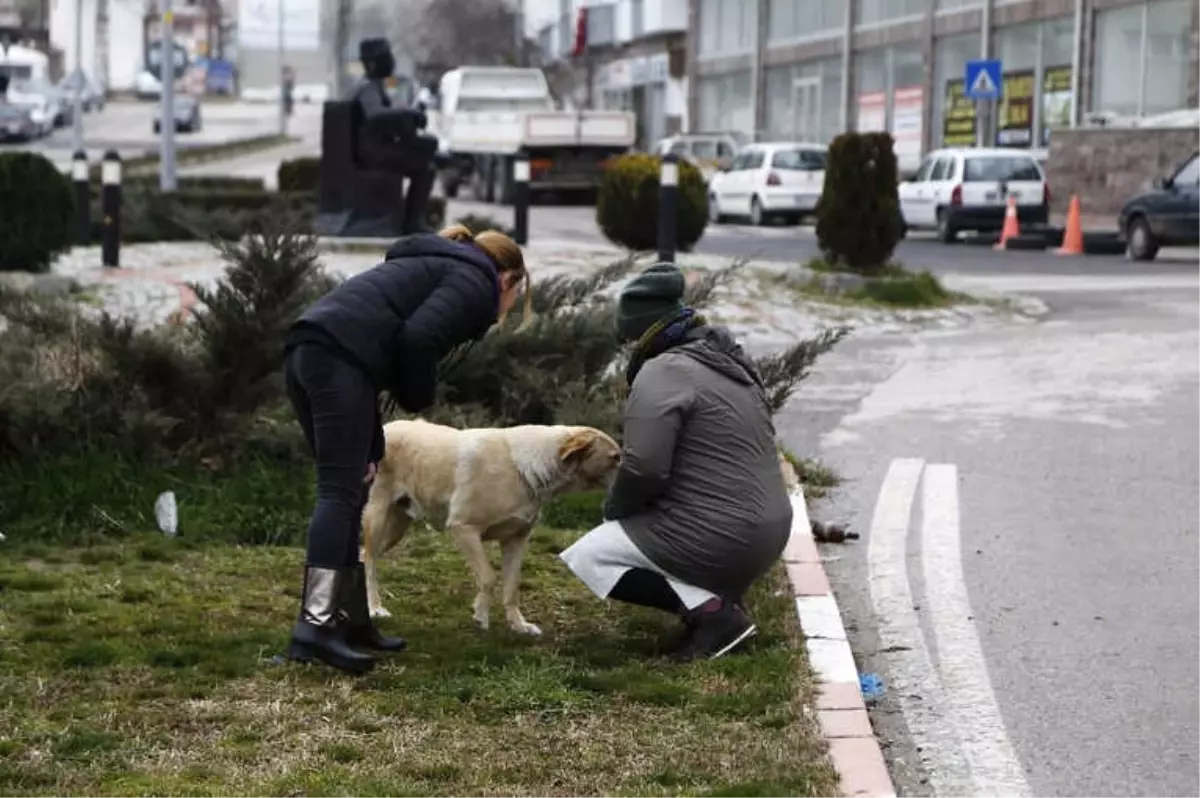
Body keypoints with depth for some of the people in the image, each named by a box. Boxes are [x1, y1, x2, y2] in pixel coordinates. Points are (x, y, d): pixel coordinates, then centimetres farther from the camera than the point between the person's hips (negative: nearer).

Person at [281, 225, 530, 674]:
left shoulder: (435, 266, 35)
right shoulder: (475, 282, 7)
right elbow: (418, 338, -13)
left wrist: (372, 448, 22)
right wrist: (418, 397, 6)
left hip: (305, 351, 9)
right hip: (339, 358, -9)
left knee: (348, 492, 14)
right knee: (340, 494, -12)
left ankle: (350, 620, 18)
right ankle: (315, 627, -20)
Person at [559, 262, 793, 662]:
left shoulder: (662, 372, -12)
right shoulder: (730, 364, 18)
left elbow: (644, 468, -20)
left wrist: (614, 509, 0)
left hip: (721, 538, -10)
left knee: (587, 557, -1)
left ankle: (709, 610, -11)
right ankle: (722, 596, 11)